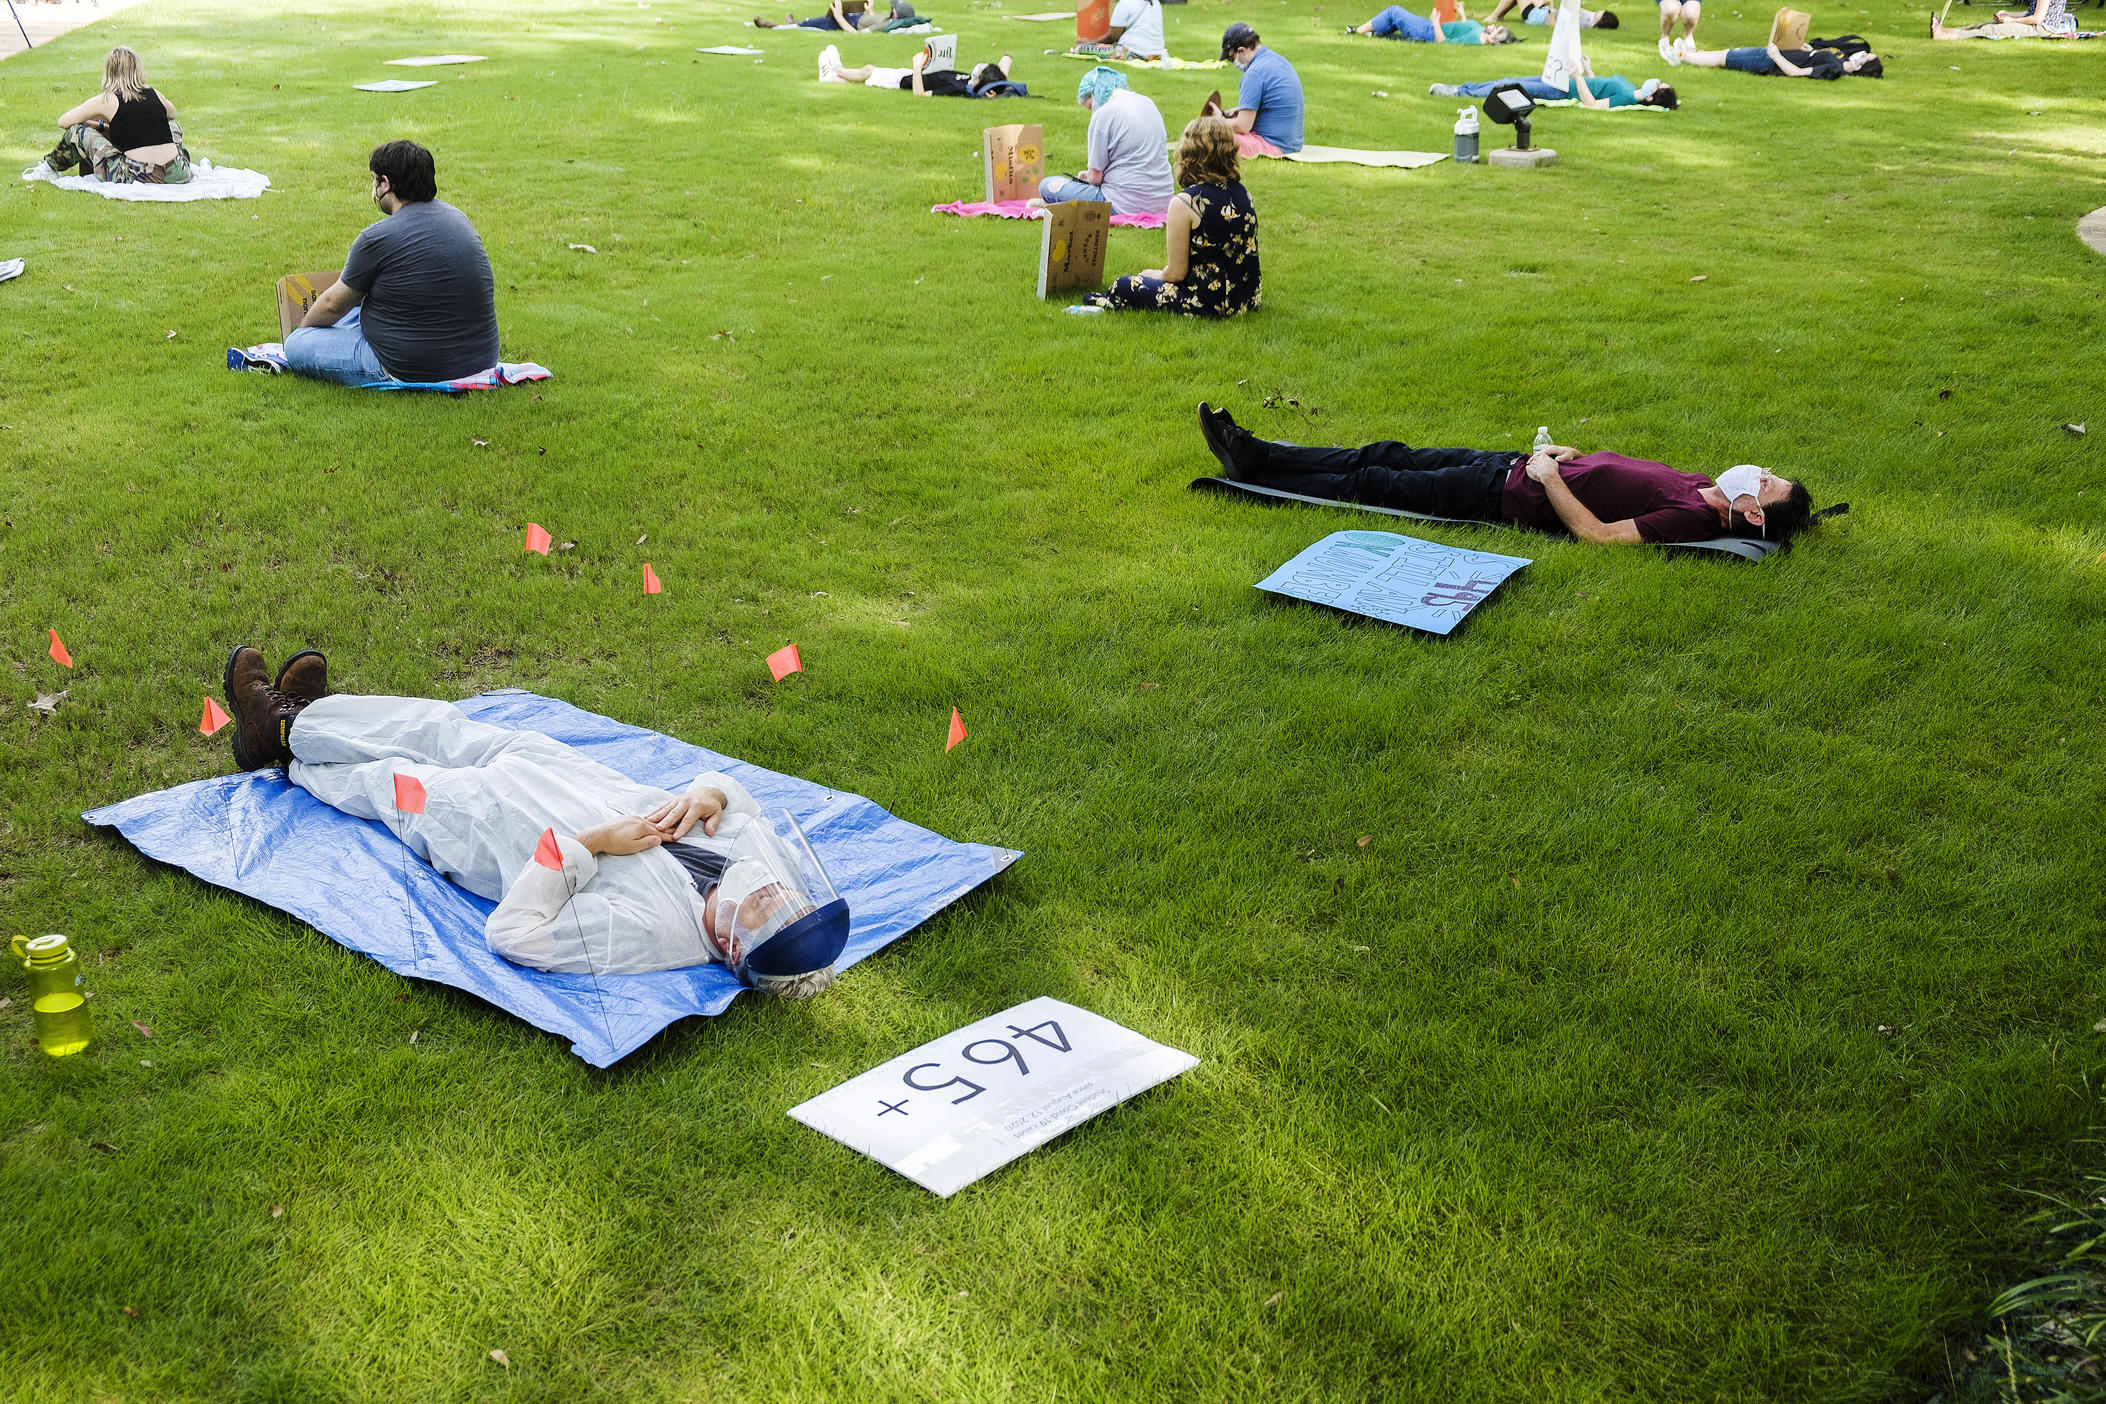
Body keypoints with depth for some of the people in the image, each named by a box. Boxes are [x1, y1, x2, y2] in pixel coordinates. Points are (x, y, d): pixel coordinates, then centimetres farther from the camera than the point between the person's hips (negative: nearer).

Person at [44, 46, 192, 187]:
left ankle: (51, 168, 35)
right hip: (176, 176, 4)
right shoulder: (155, 95, 11)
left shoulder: (106, 101, 1)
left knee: (78, 130, 15)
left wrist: (100, 125, 29)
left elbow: (63, 122, 10)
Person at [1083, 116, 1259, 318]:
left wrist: (1155, 274, 9)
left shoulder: (1185, 203, -18)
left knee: (1124, 286, 14)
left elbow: (1176, 273, -15)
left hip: (1208, 304, -7)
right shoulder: (1243, 194, 3)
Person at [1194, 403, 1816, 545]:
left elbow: (1596, 531, -27)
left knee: (1371, 484, -1)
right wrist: (1570, 456, 9)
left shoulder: (1697, 518, -22)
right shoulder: (1702, 487, 4)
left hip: (1510, 497, -8)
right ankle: (1253, 456, 18)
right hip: (1512, 464, 8)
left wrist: (1548, 477, -20)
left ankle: (1256, 475, 12)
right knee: (1386, 457, 10)